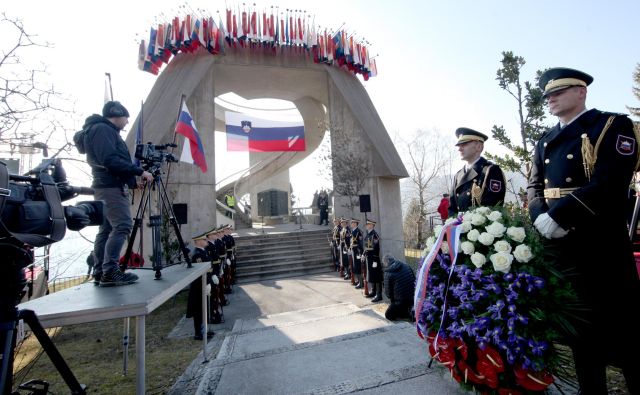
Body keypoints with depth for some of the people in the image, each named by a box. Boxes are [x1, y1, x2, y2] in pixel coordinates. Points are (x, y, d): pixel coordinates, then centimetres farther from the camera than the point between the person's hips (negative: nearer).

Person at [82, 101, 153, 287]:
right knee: (123, 226, -15)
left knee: (106, 229, 8)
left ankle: (100, 273, 11)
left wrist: (134, 181, 18)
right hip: (111, 187, -11)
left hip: (108, 186, 11)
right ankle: (110, 273, -16)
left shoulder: (105, 130, 23)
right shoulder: (102, 129, -8)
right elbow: (110, 161, -21)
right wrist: (140, 171, -19)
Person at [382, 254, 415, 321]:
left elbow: (388, 292, -6)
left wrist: (392, 298, 16)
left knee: (388, 315, 11)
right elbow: (414, 279, 12)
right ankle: (411, 310, 6)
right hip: (413, 298, 6)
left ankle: (410, 313, -4)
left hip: (401, 301, -6)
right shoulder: (406, 266, 2)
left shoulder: (388, 273, -13)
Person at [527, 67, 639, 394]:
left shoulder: (613, 125, 0)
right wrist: (540, 217, -11)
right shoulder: (545, 141, 16)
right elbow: (534, 186, 8)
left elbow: (611, 181, -15)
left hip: (600, 241, -5)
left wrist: (558, 215, -21)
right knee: (577, 320, 13)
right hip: (556, 243, 5)